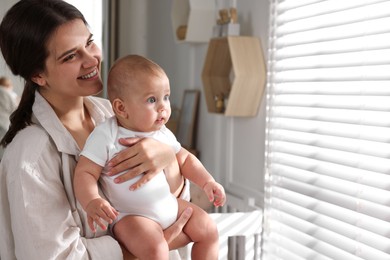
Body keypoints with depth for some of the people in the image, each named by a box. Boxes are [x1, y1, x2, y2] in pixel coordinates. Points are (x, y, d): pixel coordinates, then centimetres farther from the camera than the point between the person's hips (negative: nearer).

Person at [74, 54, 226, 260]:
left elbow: (185, 159, 18)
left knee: (208, 230, 5)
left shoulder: (163, 134, 3)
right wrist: (91, 202, -36)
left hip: (170, 205, 7)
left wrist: (207, 182, 5)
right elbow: (84, 173, -17)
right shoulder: (105, 136, -16)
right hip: (131, 216, -7)